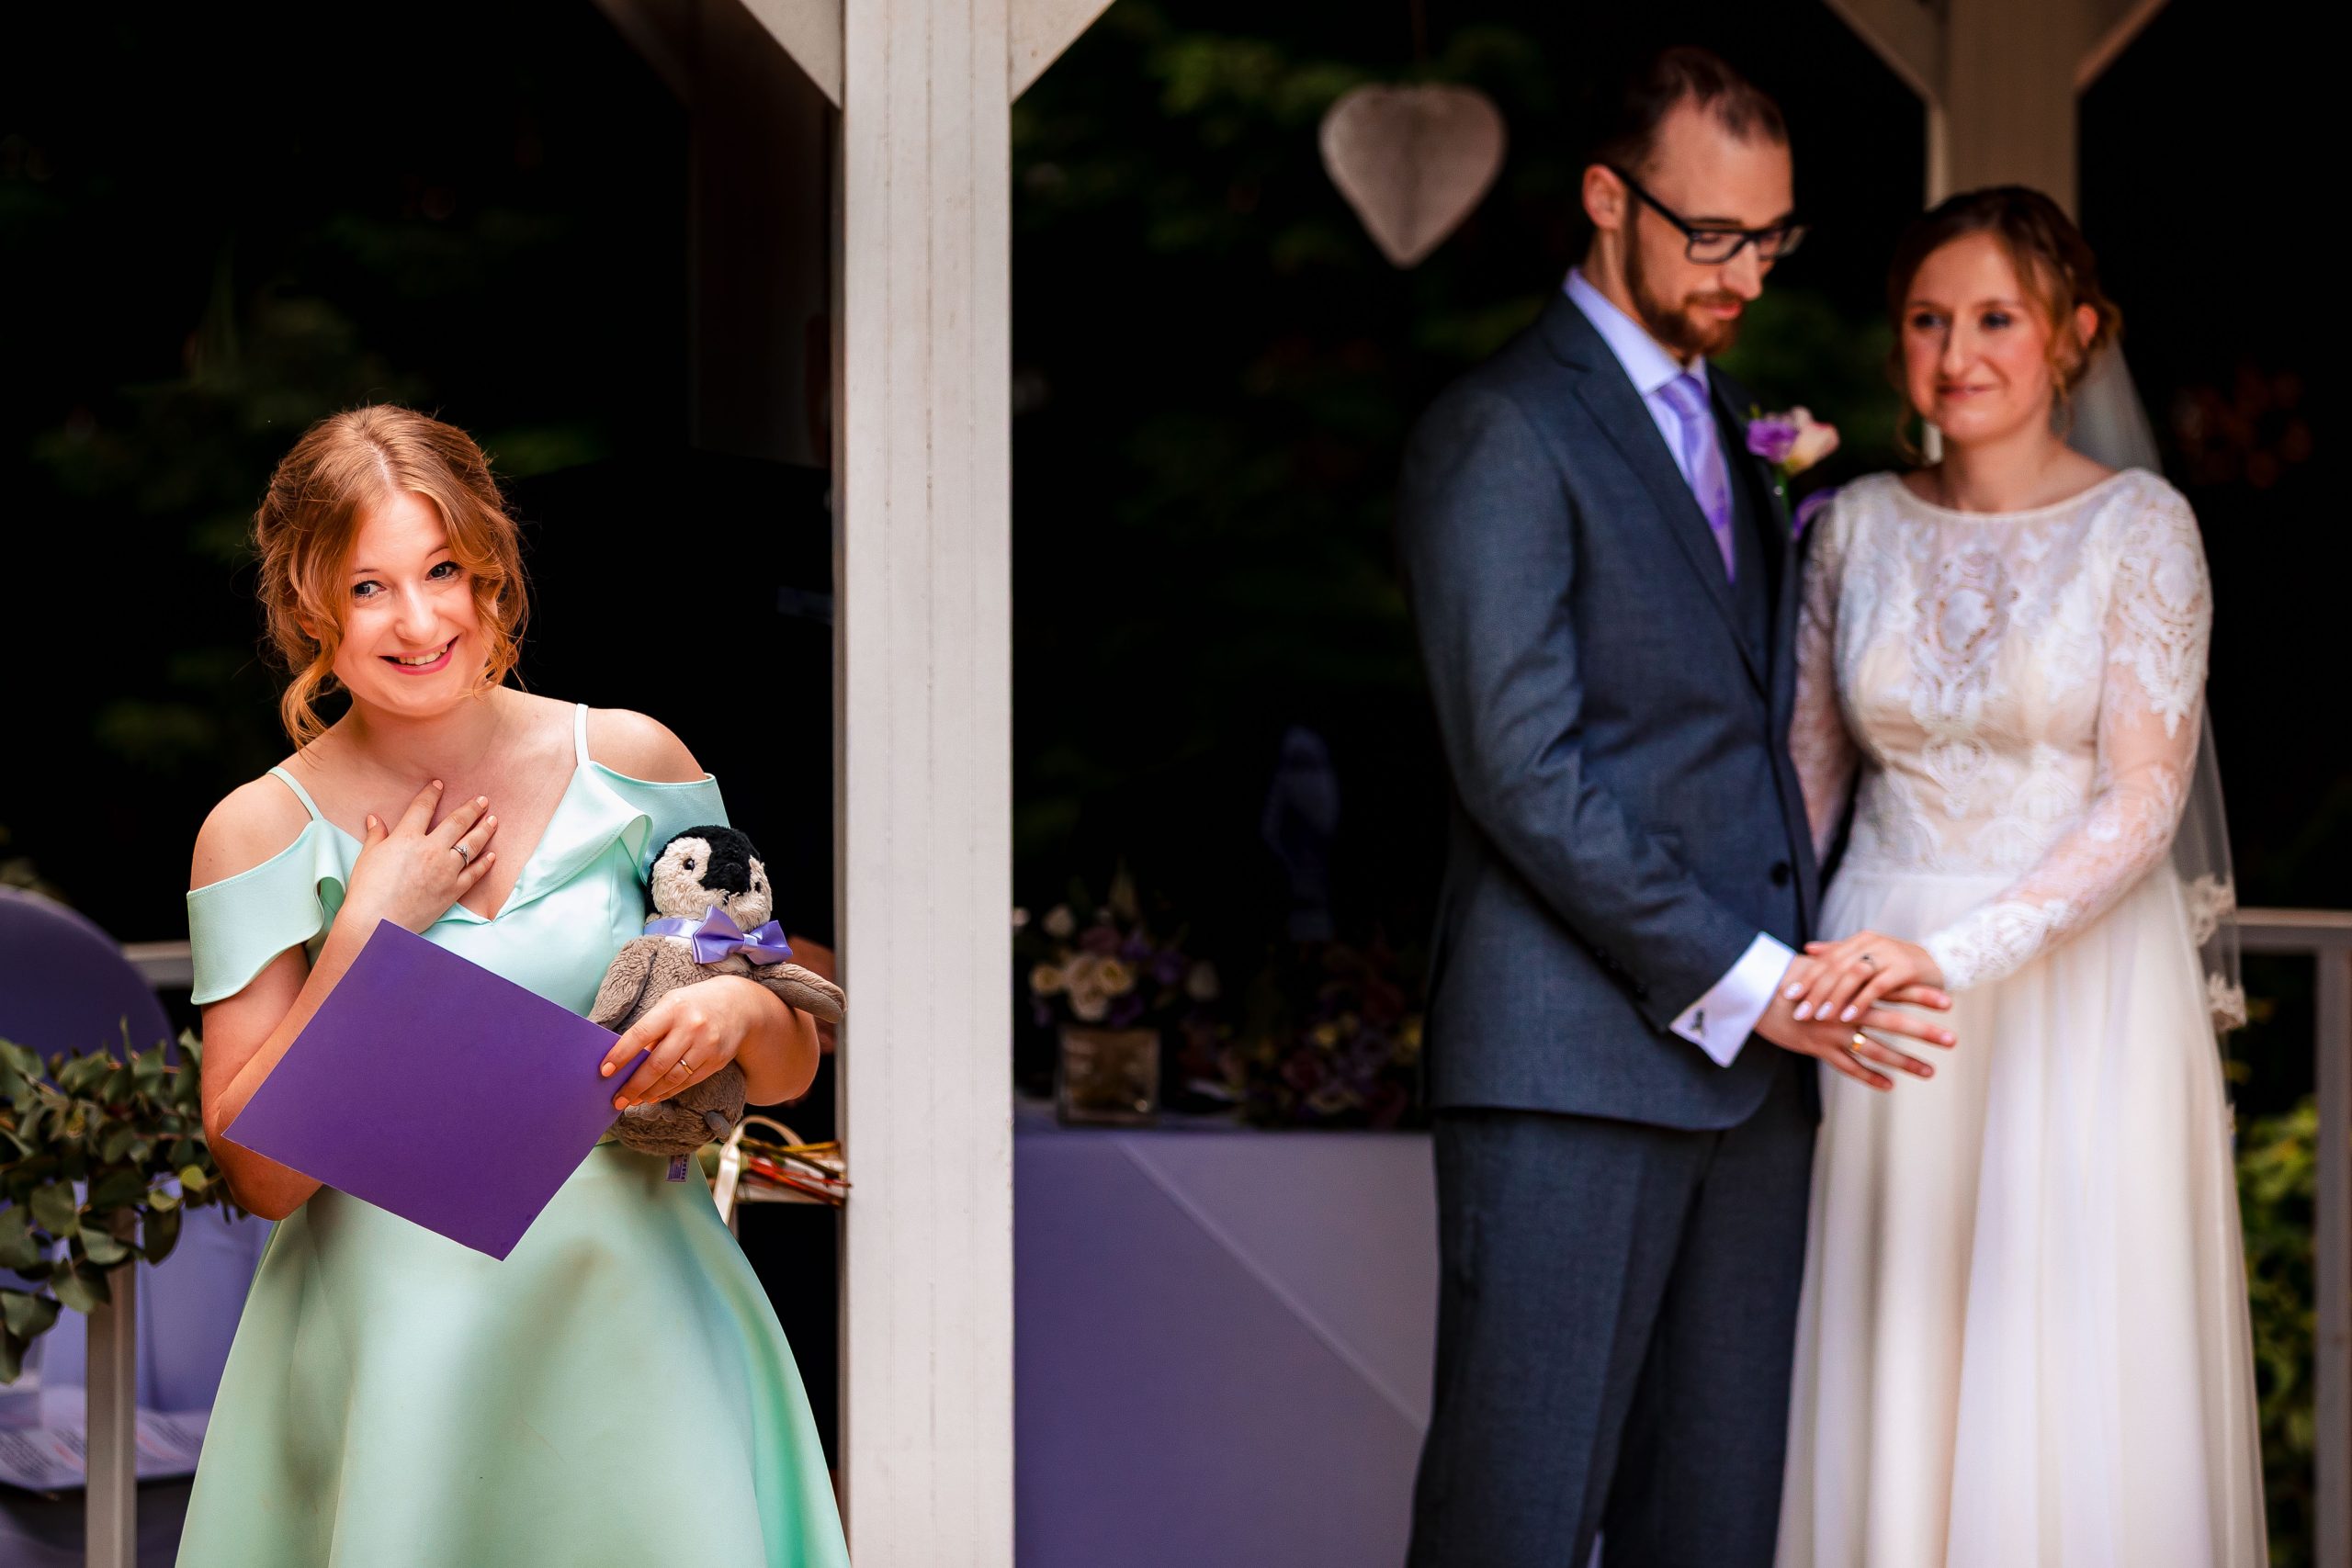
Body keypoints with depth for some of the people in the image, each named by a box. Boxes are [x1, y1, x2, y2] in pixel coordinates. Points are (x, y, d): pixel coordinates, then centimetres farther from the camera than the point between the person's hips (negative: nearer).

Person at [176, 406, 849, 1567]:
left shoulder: (629, 764, 2)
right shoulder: (262, 833, -2)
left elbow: (790, 1072, 8)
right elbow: (259, 1173, -6)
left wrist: (742, 1013, -15)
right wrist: (369, 933, -12)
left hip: (630, 1308, 1)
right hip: (392, 1329, -1)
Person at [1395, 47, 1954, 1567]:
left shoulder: (1730, 425, 21)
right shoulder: (1501, 431, -6)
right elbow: (1523, 771, -13)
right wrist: (1743, 982, -15)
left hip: (1744, 1051, 8)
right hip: (1578, 1060, -8)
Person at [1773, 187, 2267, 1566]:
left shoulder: (2140, 525, -4)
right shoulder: (1860, 527, 7)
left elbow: (2142, 802, -11)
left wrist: (1959, 956, -21)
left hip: (2077, 993, -3)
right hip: (1883, 977, 3)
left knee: (2079, 1396, -3)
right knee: (1886, 1387, 3)